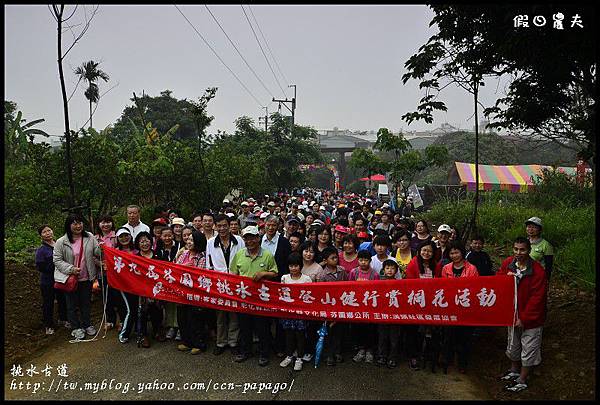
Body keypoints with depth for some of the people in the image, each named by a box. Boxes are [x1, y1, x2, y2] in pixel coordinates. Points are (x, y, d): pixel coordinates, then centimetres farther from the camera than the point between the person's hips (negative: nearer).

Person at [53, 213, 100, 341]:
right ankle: (76, 327, 27)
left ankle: (87, 324, 35)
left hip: (87, 278, 2)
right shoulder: (61, 242, -10)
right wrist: (71, 269, -19)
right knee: (72, 304, 11)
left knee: (86, 302, 18)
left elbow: (97, 252, -1)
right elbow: (57, 260, -8)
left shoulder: (90, 238, -3)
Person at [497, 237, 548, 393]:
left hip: (531, 318, -5)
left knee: (528, 350, 10)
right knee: (513, 345, 23)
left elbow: (536, 298, -20)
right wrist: (506, 277, -21)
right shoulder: (507, 263, -7)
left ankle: (522, 381, 27)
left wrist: (523, 318, -18)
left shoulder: (538, 271, -22)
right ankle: (514, 371, 45)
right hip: (512, 313, 5)